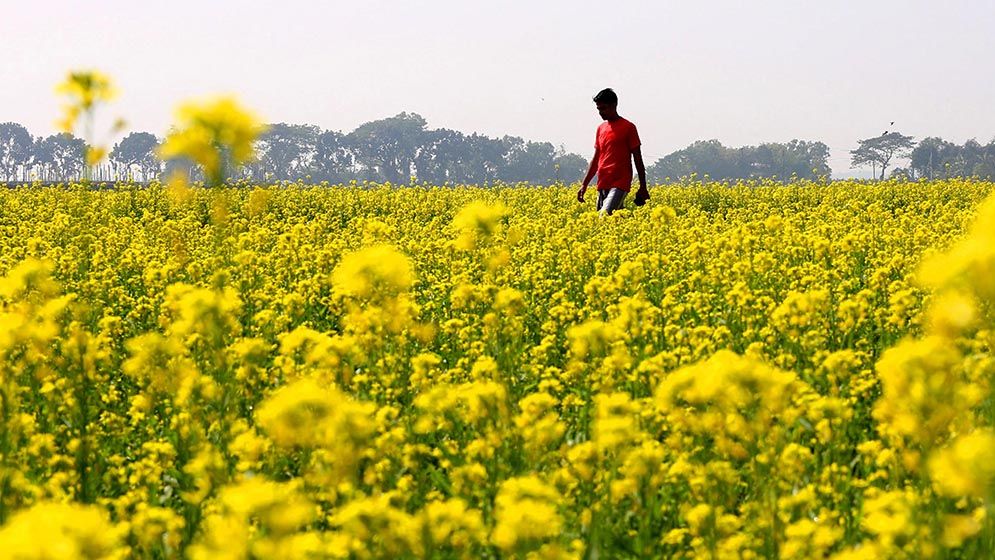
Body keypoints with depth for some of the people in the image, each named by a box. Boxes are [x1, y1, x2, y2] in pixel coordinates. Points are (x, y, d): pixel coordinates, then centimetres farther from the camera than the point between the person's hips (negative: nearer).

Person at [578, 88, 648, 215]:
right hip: (602, 185, 7)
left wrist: (643, 187, -3)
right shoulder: (601, 128, 16)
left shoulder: (628, 128, -3)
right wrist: (584, 185, 16)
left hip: (620, 184, -7)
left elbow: (637, 158, -2)